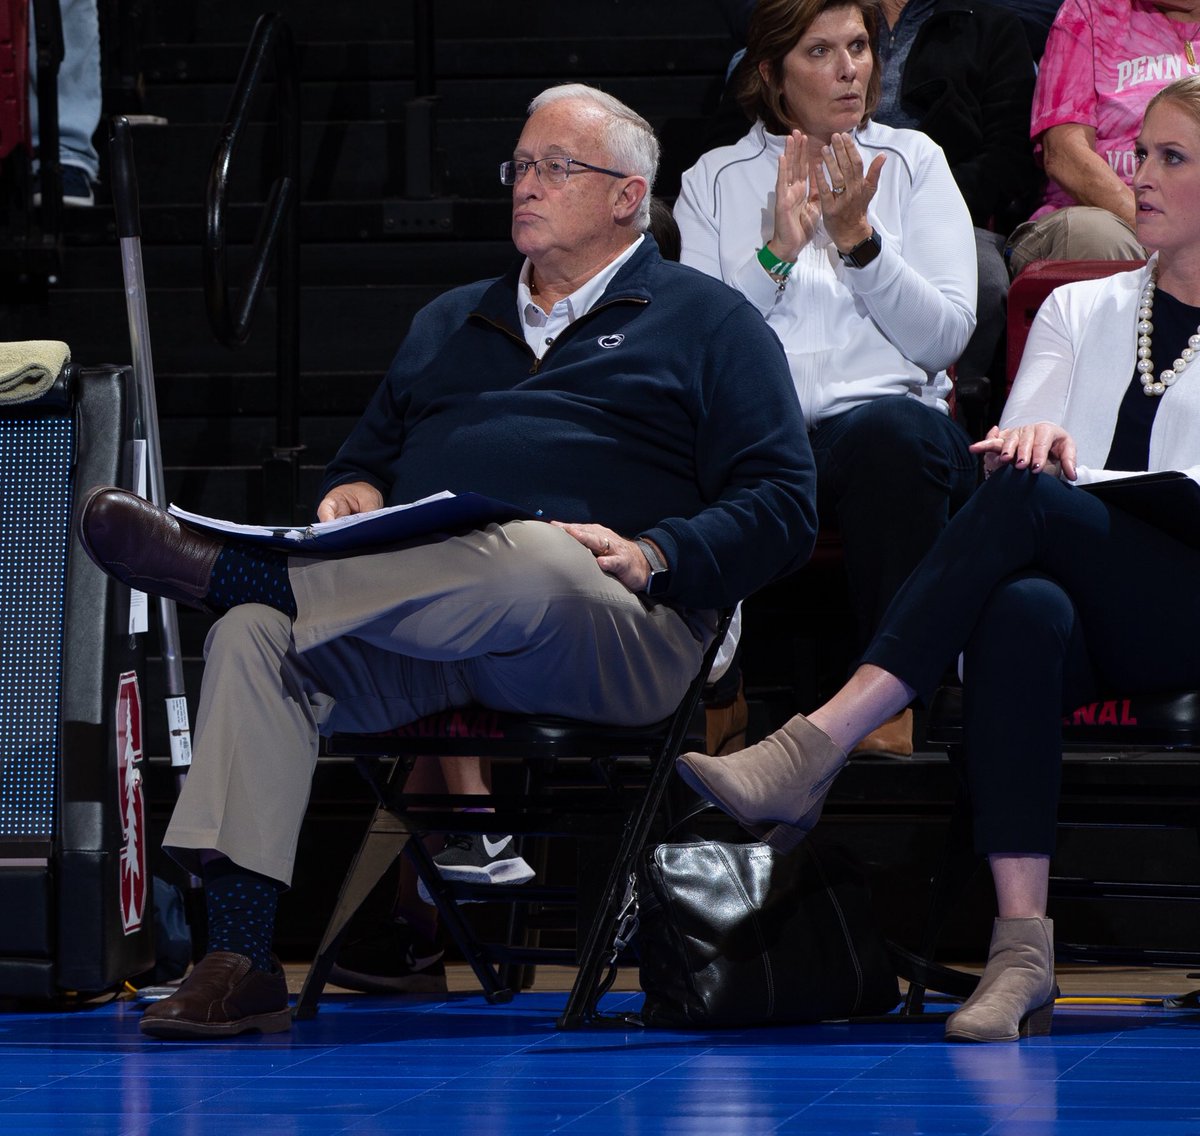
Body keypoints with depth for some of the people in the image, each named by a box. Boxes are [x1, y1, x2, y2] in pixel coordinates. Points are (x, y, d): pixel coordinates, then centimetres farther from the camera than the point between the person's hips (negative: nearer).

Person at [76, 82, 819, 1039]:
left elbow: (782, 506, 5)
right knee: (254, 634, -26)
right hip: (415, 636, 5)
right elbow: (368, 454, 33)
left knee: (532, 556, -41)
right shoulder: (452, 322, 33)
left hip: (608, 636, -4)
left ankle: (223, 570, -30)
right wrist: (351, 494, 7)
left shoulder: (707, 322, 16)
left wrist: (654, 556, -12)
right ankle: (240, 959, -35)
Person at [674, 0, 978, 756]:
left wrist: (858, 238, -4)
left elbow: (946, 337, 6)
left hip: (888, 416, 1)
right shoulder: (715, 180, 18)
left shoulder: (913, 162, 18)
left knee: (892, 429, -38)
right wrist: (777, 252, -5)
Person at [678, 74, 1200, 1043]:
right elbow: (1013, 452, 15)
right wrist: (1027, 448, -9)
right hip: (1071, 595, 3)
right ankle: (1023, 948, -47)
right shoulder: (1079, 310, 27)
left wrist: (1066, 475, -9)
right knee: (1021, 609, -37)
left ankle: (813, 751, -41)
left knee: (1027, 502, -33)